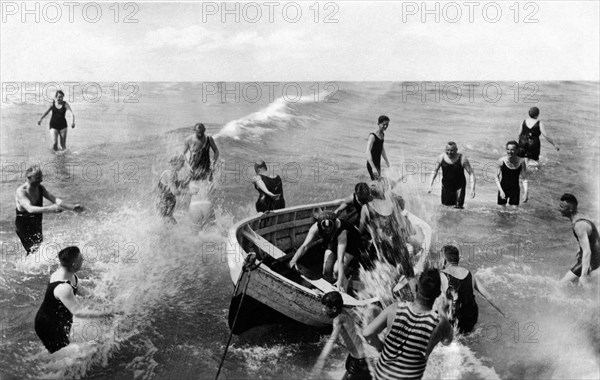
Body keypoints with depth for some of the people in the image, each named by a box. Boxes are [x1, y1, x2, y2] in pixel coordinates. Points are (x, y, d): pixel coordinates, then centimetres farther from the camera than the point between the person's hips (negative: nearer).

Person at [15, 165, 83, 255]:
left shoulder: (40, 188, -2)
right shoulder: (21, 191, -24)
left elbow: (54, 199, -6)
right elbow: (30, 208, -40)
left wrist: (72, 207, -19)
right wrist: (50, 209, -55)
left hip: (36, 224, 8)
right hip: (24, 227, -8)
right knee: (35, 249, -18)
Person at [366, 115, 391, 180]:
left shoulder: (382, 134, 7)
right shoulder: (373, 136, -20)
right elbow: (368, 152, -30)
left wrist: (386, 161, 27)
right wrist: (373, 168, -38)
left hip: (378, 163, 9)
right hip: (372, 164, -9)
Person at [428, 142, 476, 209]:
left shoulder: (462, 159, -18)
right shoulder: (441, 158, -10)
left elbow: (471, 173, -15)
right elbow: (435, 171, 2)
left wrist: (472, 189, -24)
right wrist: (431, 184, -7)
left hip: (459, 186, -3)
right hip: (446, 185, 3)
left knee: (458, 207, -9)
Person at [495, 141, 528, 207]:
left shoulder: (521, 161, -13)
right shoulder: (502, 160, -16)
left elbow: (524, 178, -5)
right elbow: (497, 177, -8)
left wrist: (525, 192, -14)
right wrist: (501, 191, -17)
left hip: (515, 189, 1)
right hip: (503, 188, -1)